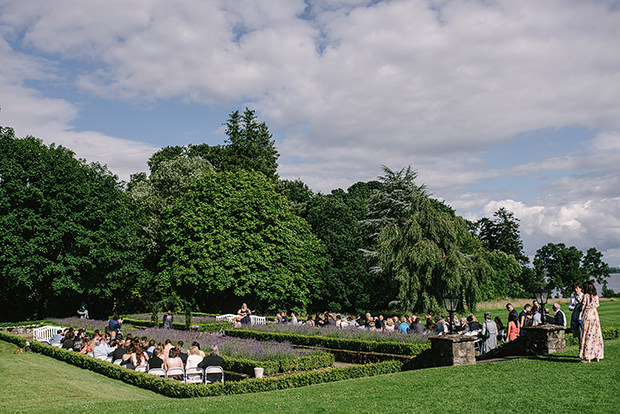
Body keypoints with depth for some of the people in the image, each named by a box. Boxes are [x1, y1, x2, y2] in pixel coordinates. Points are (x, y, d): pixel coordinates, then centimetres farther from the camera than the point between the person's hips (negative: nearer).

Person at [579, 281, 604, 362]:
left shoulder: (586, 295, -9)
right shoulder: (596, 296, 7)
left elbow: (583, 307, -9)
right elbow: (596, 306, 12)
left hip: (587, 314, -5)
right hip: (595, 315, 5)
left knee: (587, 335, -2)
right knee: (596, 335, 10)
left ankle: (587, 357, -2)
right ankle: (597, 355, 13)